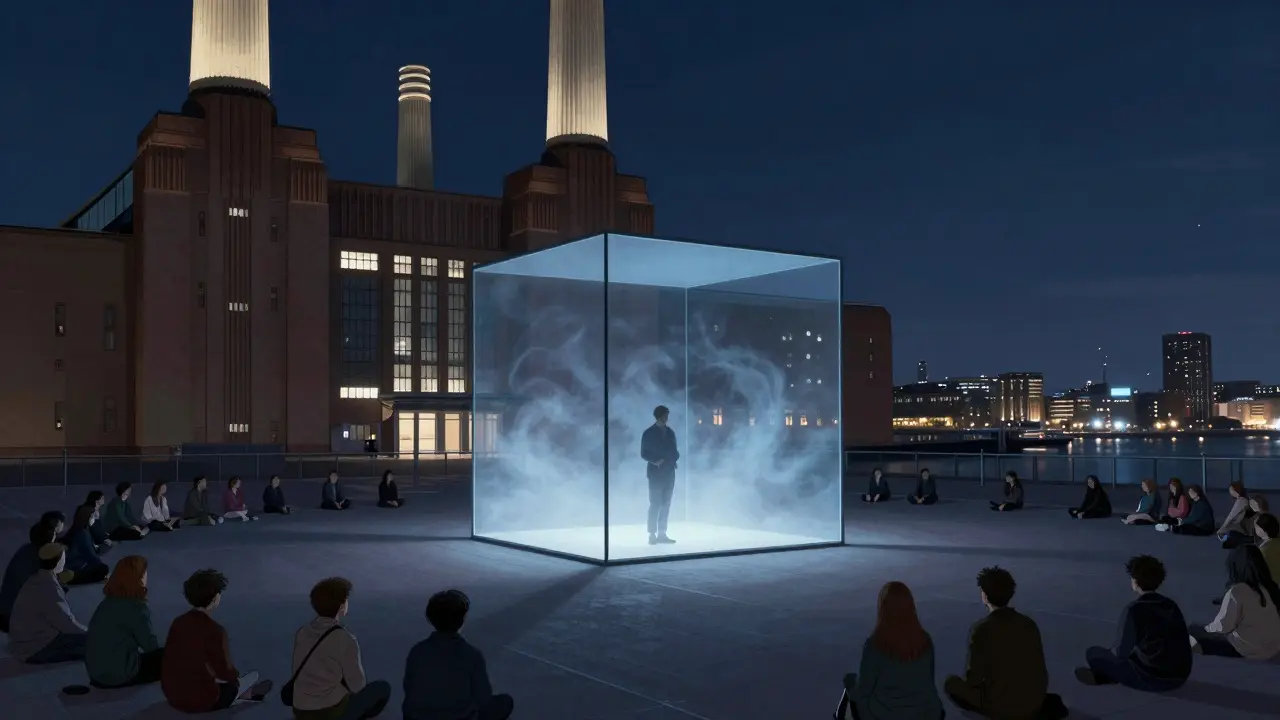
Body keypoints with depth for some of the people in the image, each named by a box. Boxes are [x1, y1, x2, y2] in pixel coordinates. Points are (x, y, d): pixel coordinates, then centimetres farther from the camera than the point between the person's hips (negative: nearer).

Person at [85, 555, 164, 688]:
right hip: (120, 674, -8)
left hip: (95, 672, 8)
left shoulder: (107, 603, 8)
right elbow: (152, 646, -9)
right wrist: (161, 654, 12)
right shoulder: (136, 607, -17)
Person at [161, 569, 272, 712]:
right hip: (200, 700, -6)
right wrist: (236, 675, 11)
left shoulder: (178, 622, -2)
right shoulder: (214, 631, -22)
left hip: (172, 694, 6)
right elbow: (225, 671, -12)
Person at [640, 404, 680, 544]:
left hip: (669, 473, 5)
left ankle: (662, 534, 9)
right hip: (656, 473, -5)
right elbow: (644, 453, -3)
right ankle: (652, 535, -3)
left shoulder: (670, 432, 12)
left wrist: (674, 459, -7)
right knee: (655, 504, -6)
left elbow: (674, 451, 14)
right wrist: (655, 461, -17)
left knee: (666, 504, 5)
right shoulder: (649, 433, -1)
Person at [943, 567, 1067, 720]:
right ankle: (1044, 705, 12)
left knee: (951, 683, 15)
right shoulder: (1029, 623, -2)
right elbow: (1038, 666, 8)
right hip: (1035, 697, 6)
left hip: (1001, 703, -5)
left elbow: (973, 678, -15)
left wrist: (973, 681, 10)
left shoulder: (981, 629, -19)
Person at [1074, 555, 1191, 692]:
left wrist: (1111, 651, 13)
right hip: (1180, 675, 7)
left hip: (1152, 678, -7)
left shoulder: (1134, 610, -15)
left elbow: (1121, 652, -12)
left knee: (1093, 654, 5)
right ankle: (1101, 674, 24)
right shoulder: (1171, 605, 5)